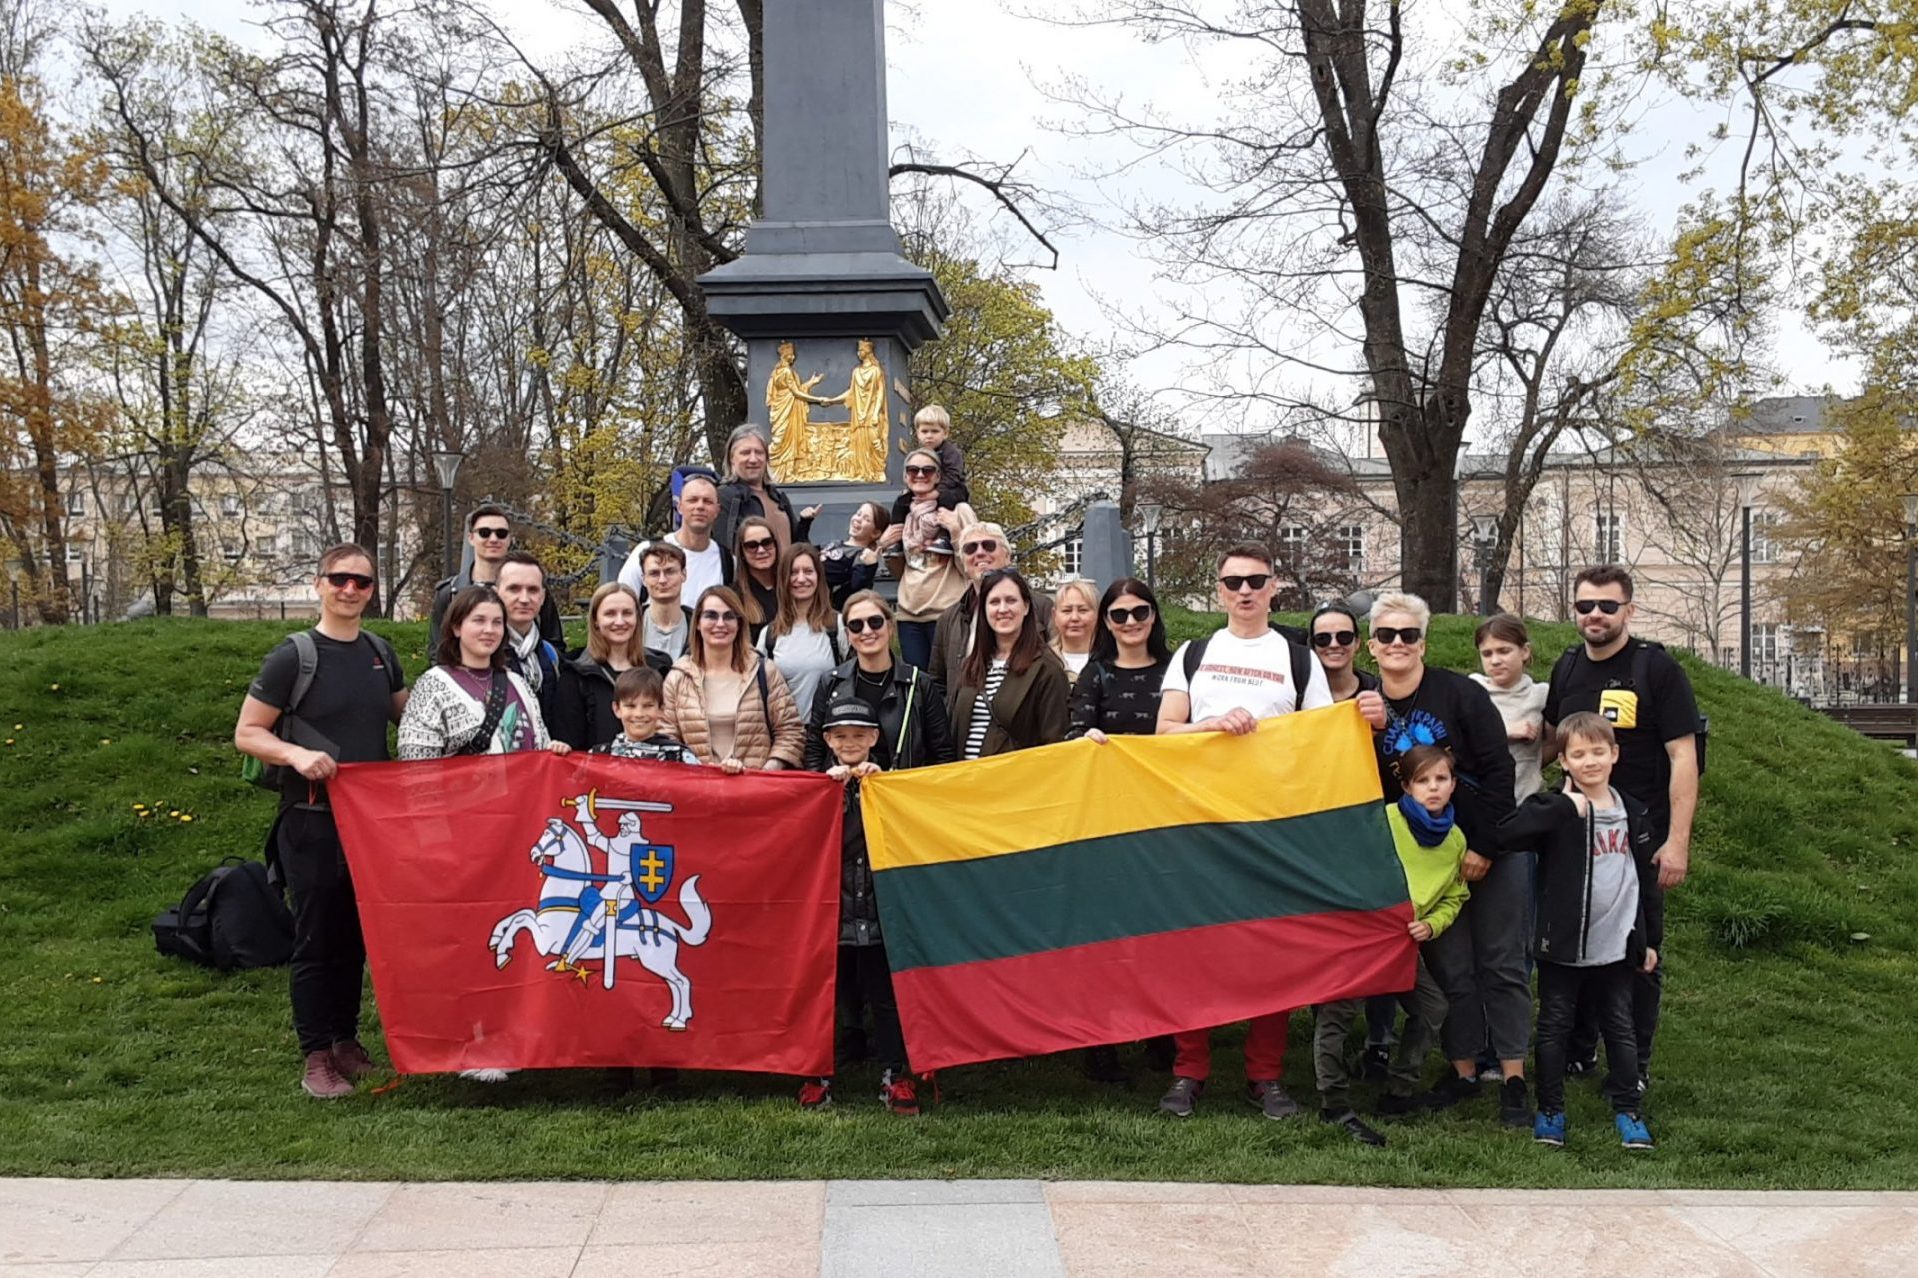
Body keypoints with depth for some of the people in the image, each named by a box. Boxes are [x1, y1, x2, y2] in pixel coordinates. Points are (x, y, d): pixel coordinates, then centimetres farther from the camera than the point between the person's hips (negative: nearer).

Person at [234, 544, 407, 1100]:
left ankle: (346, 1040, 25)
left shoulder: (380, 653, 8)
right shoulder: (293, 656, -7)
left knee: (358, 934, 12)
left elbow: (407, 714, 23)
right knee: (316, 939, 0)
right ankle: (316, 1057, 9)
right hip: (312, 820, -5)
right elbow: (246, 733, -5)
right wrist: (298, 754, -22)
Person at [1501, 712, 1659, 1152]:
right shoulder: (1556, 809, -9)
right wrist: (1566, 807, -29)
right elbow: (1511, 830, -30)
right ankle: (1550, 1110, 19)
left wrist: (1646, 941, 16)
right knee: (1554, 1027, 6)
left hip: (1616, 945, 3)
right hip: (1562, 944, -3)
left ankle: (1627, 1110, 24)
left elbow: (1644, 878, 15)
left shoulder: (1632, 813, 6)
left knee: (1620, 1027, 12)